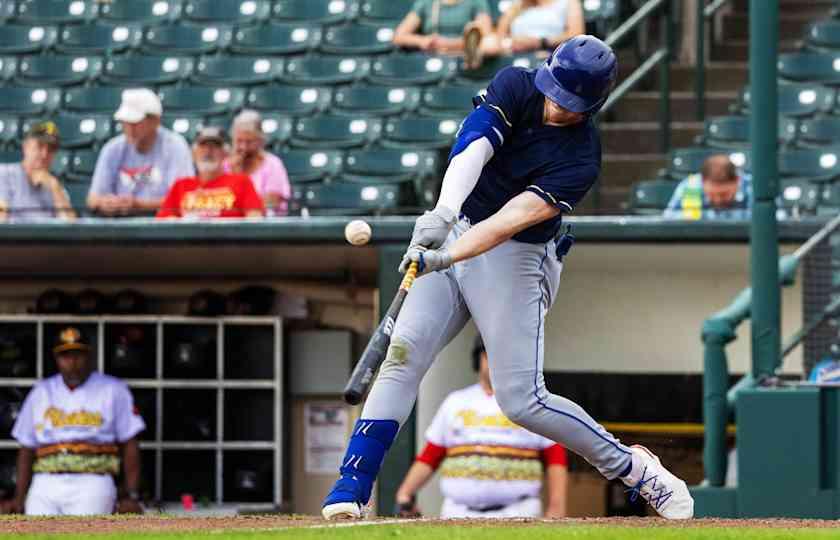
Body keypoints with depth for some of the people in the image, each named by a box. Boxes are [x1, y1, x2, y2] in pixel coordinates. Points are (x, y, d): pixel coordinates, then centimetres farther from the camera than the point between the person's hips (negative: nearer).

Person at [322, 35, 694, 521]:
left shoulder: (581, 161, -19)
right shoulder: (515, 86, -8)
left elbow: (510, 221, -31)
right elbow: (471, 150, -25)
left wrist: (442, 259, -43)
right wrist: (443, 213, -43)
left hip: (515, 262, -4)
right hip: (454, 235, 4)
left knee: (523, 402, -10)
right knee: (401, 358, -11)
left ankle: (632, 467, 9)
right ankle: (349, 492, -13)